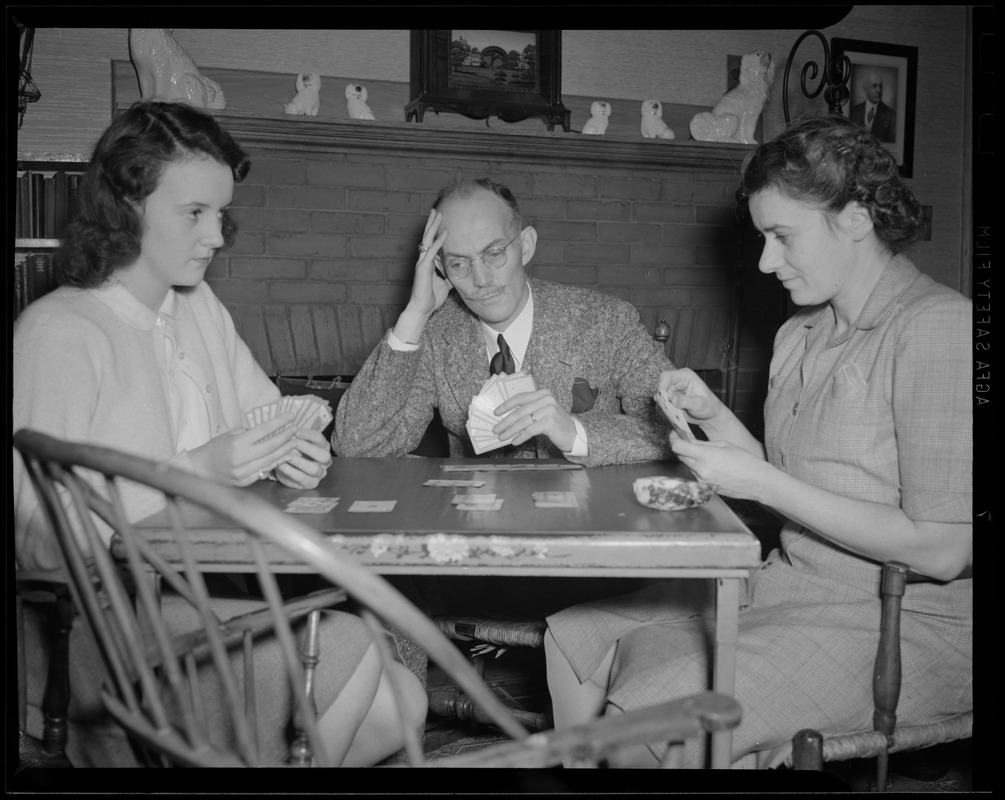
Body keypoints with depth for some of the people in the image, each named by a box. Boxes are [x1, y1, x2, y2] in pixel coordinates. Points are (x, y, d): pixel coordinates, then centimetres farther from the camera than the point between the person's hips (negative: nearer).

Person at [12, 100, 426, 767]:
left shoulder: (199, 306, 13)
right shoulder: (59, 332, -13)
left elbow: (273, 420, 17)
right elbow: (39, 540, -19)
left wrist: (298, 455, -6)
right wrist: (194, 471, -24)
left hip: (213, 589, 7)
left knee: (398, 703, -10)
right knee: (346, 645, -23)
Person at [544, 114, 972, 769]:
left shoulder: (941, 328, -16)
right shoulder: (801, 334, 10)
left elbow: (944, 552, -20)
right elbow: (786, 486, 11)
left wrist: (762, 483, -20)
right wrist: (713, 415, -4)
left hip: (901, 622, -8)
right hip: (790, 584, 8)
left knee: (648, 711, -22)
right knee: (576, 640, 1)